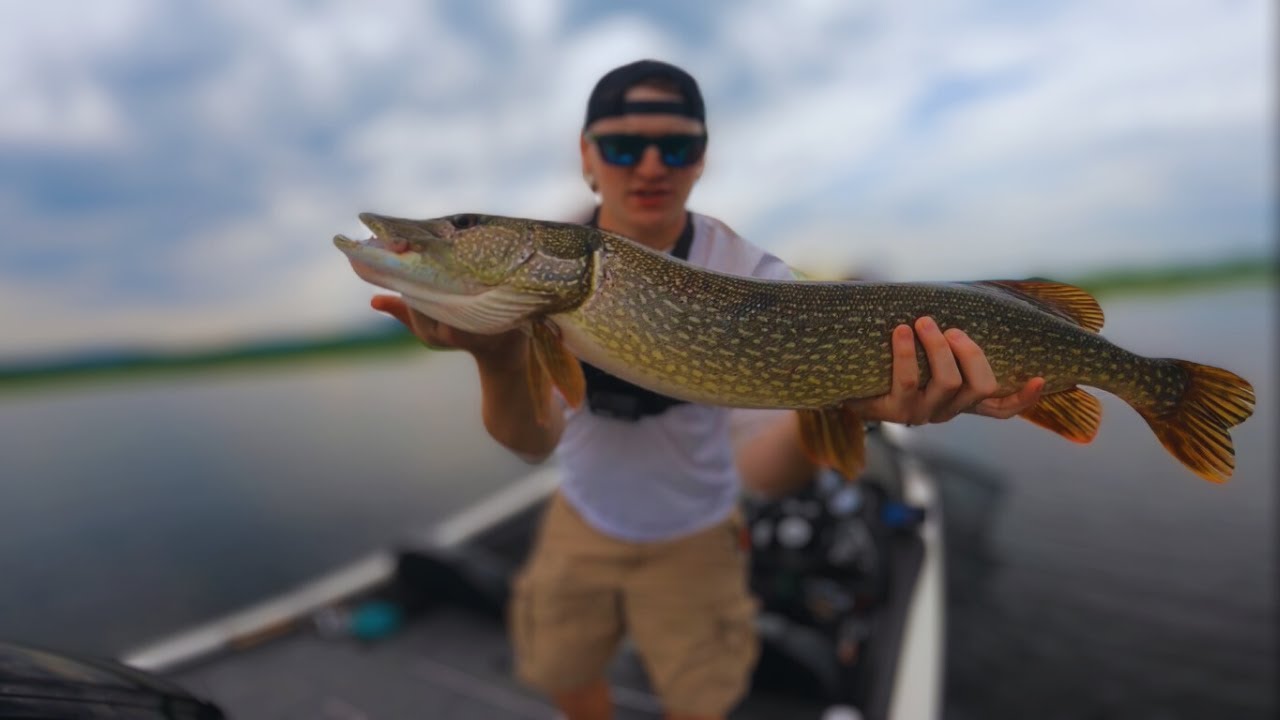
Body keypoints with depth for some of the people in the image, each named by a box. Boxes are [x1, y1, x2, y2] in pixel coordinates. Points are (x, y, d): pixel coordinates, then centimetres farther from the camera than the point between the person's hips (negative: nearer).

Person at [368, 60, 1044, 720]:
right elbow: (533, 441, -30)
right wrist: (498, 361, -51)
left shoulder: (747, 272, -22)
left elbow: (756, 473, -28)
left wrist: (846, 404, -49)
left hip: (695, 536, -1)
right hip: (581, 521, 2)